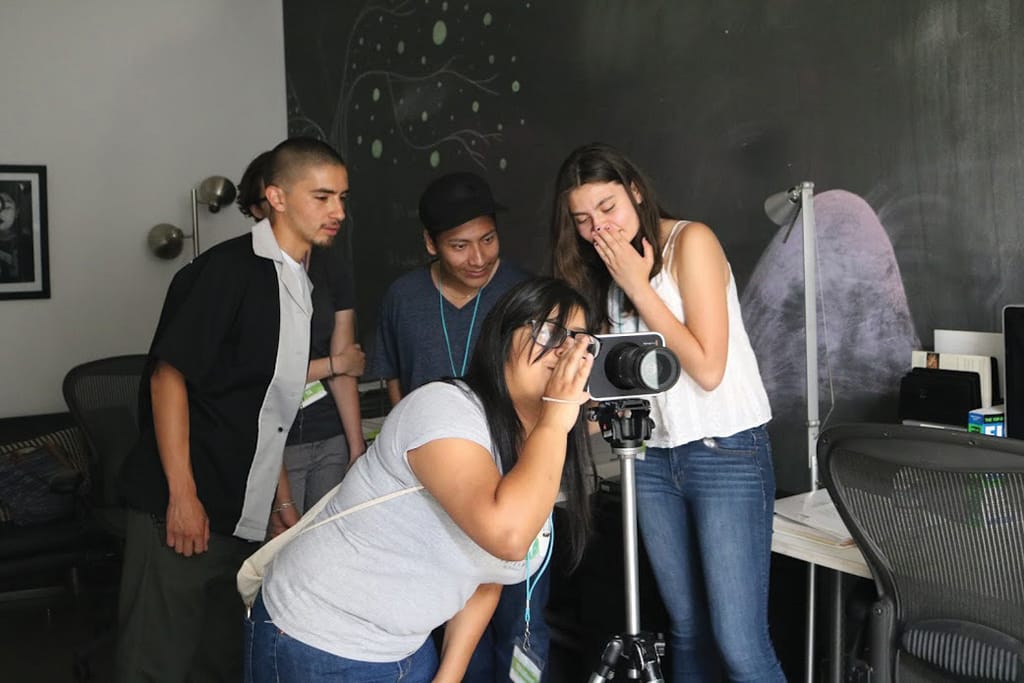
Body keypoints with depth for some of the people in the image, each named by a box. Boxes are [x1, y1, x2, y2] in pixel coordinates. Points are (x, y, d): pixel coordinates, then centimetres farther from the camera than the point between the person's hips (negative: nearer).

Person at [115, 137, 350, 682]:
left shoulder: (300, 285, 12)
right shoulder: (228, 269, -12)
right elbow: (168, 375, -16)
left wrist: (283, 503, 18)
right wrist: (183, 495, -19)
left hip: (243, 515, 8)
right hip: (181, 508, -8)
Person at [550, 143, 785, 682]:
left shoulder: (690, 241, -9)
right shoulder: (607, 269, 11)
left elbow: (708, 369, -15)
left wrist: (638, 286, -13)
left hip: (725, 453, -6)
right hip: (653, 458, 6)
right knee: (686, 630, 10)